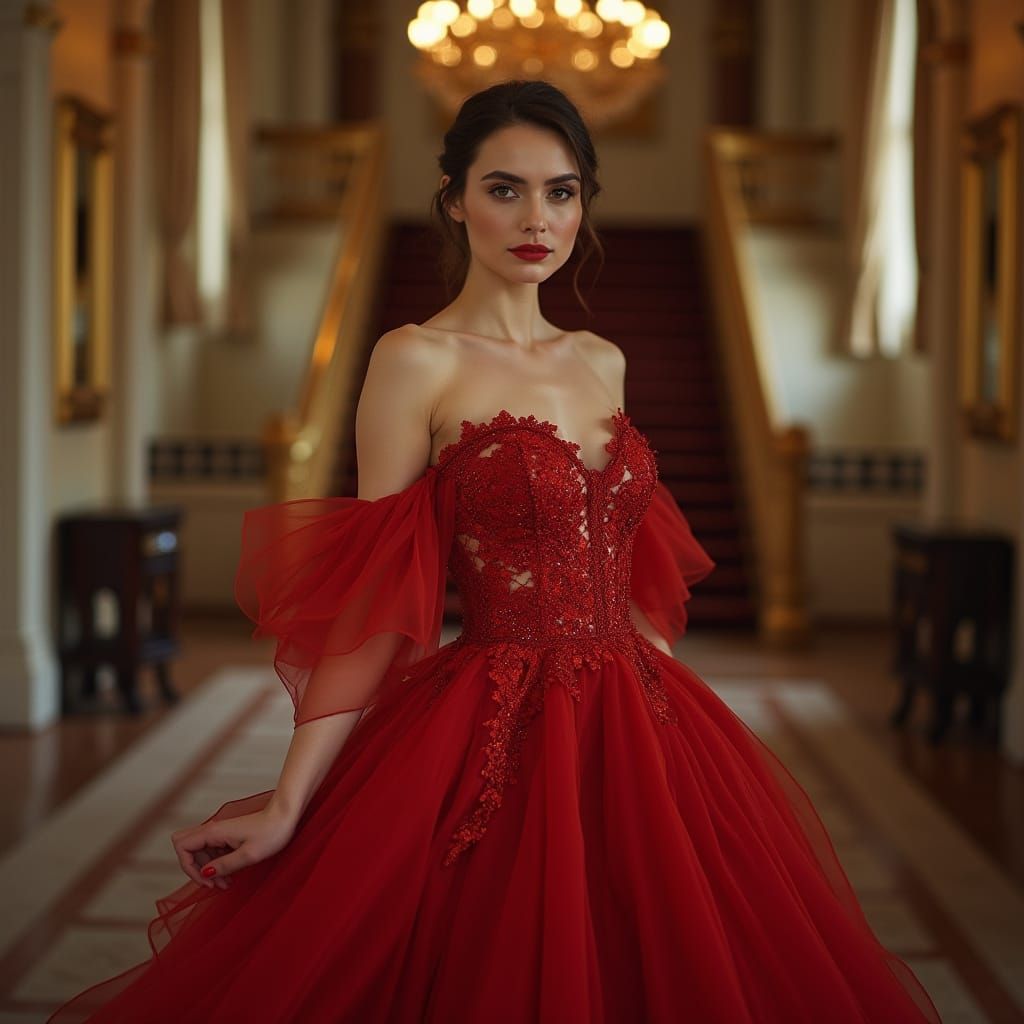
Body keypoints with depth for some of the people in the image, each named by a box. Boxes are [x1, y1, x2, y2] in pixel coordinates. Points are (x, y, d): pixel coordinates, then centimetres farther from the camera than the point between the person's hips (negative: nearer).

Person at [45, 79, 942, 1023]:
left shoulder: (602, 362, 11)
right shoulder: (417, 360, -7)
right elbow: (376, 605, -10)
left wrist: (672, 724, 17)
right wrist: (288, 804, -15)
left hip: (635, 728, 6)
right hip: (495, 735, -6)